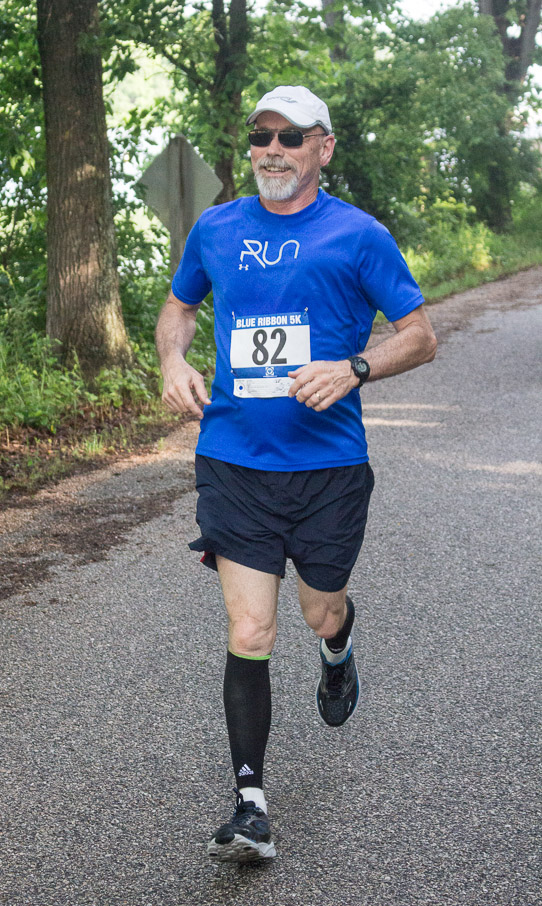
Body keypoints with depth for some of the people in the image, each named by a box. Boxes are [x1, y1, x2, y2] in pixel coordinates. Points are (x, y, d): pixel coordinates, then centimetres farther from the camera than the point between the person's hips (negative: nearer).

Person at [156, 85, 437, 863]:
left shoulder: (357, 235, -2)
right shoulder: (215, 229, 7)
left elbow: (422, 337, 0)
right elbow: (179, 305, 24)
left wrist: (353, 368, -18)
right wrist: (174, 361, 2)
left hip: (329, 463, -1)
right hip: (233, 460, 1)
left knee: (321, 610, 15)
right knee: (249, 635, -5)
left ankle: (338, 654, 54)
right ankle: (250, 806, 4)